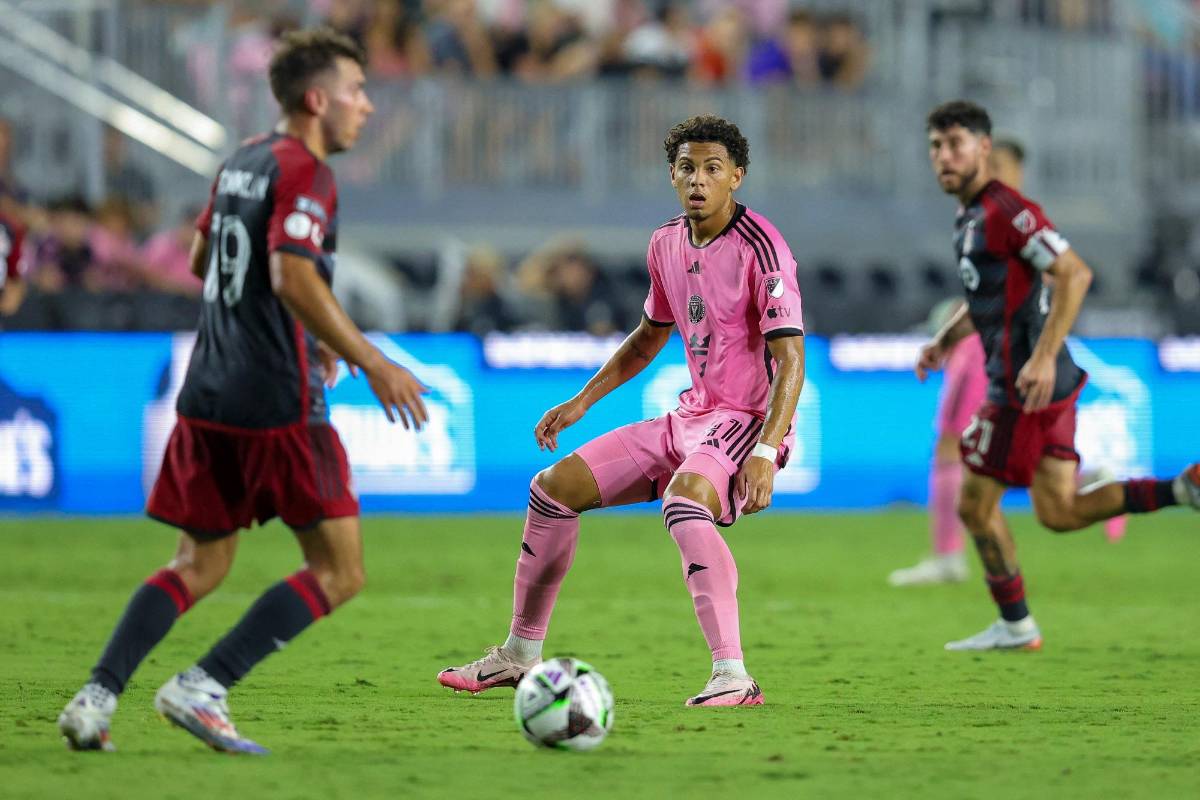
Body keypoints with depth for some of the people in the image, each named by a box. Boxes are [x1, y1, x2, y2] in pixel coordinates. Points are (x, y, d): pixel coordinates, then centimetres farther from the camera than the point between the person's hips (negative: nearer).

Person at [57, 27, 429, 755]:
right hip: (279, 406, -9)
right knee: (339, 573, 0)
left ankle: (96, 699, 2)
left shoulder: (242, 163, 16)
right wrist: (373, 364, -24)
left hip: (209, 395, 9)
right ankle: (203, 689, -8)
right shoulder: (303, 174, -12)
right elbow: (294, 279, -25)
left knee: (200, 567, 16)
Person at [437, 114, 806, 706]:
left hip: (748, 423, -8)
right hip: (691, 417, 8)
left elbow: (790, 358, -21)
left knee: (684, 502, -38)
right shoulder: (666, 243, 7)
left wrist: (765, 453, -31)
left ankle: (734, 678, -43)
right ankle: (520, 656, 20)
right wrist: (583, 401, 20)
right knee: (553, 487, 6)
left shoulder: (759, 247, -17)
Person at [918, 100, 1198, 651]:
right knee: (1059, 513, 9)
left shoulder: (1004, 210, -16)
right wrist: (945, 339, 22)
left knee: (975, 506, 2)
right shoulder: (972, 216, 15)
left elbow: (1075, 273, -24)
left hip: (1025, 384, -10)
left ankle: (1015, 625, 15)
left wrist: (1043, 357, -29)